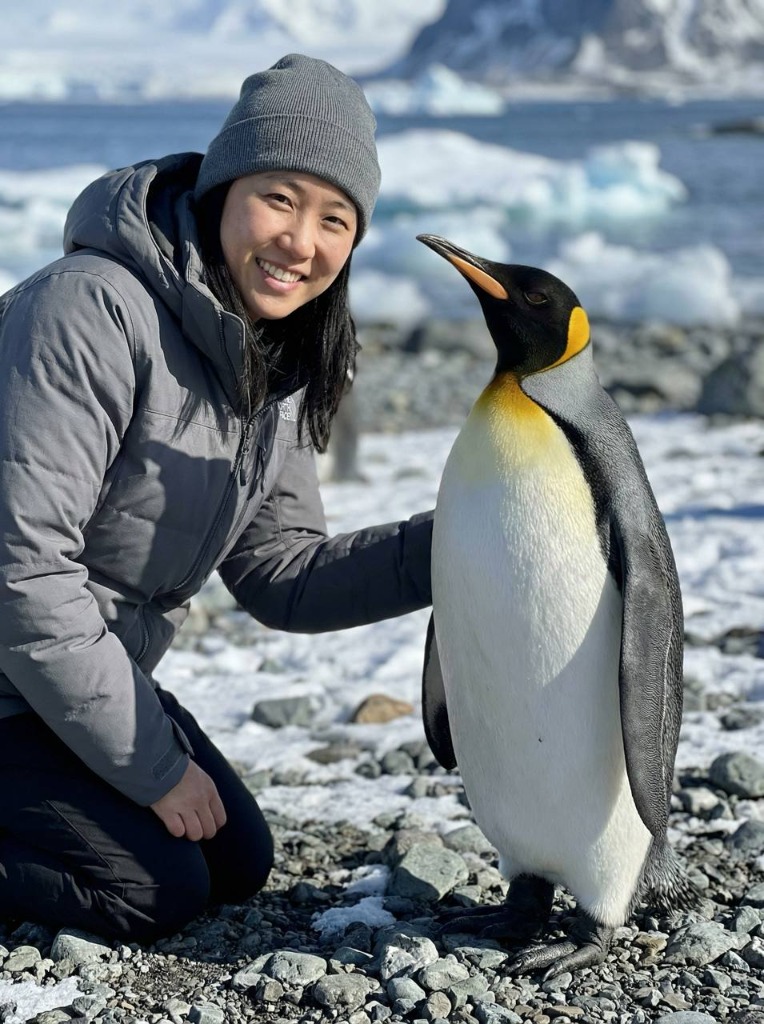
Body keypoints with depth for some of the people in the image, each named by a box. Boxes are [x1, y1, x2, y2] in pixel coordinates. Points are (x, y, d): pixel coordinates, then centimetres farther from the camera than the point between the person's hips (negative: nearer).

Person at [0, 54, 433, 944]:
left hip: (94, 670, 8)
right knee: (157, 891, -11)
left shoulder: (276, 362, 1)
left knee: (237, 865, 10)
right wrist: (155, 767, -21)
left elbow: (280, 577, 3)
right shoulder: (93, 312, -26)